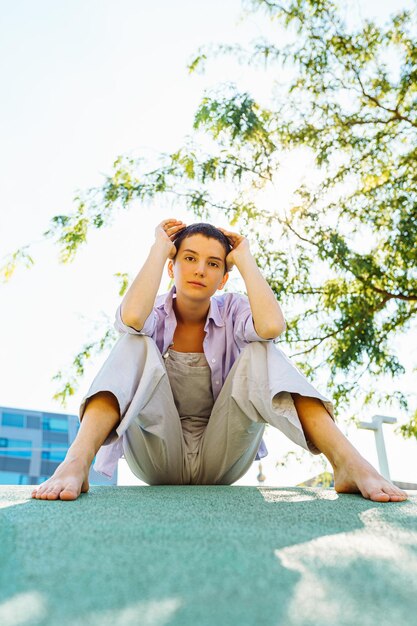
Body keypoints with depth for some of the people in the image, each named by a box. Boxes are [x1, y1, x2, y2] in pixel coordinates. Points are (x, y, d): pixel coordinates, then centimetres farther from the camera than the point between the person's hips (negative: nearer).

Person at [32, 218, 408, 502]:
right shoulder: (155, 314, -3)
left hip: (220, 461, 1)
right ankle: (76, 462, -39)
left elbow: (272, 325, -28)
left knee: (260, 352, -22)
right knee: (135, 344, -23)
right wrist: (160, 246, -17)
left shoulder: (232, 311, -2)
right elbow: (131, 317, -31)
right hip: (158, 461, 0)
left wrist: (244, 258, -14)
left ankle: (347, 461, -37)